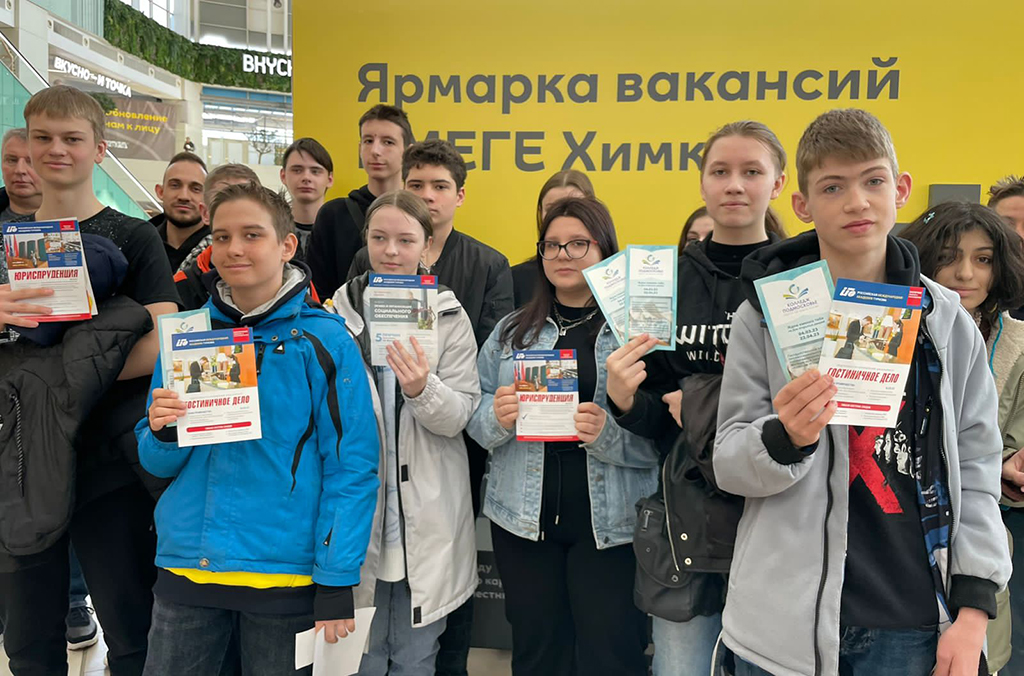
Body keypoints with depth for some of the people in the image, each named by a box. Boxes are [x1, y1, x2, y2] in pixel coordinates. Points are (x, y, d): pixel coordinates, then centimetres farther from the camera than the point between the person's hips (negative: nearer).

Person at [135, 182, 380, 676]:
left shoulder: (324, 342, -7)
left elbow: (351, 466, -8)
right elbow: (159, 462, 11)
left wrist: (336, 584, -11)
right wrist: (163, 432, -12)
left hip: (286, 570, -3)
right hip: (186, 564, 3)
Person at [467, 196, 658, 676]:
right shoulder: (512, 329, 10)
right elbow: (474, 417, 9)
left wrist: (609, 433, -25)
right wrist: (496, 417, -12)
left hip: (609, 524, -3)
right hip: (523, 520, 3)